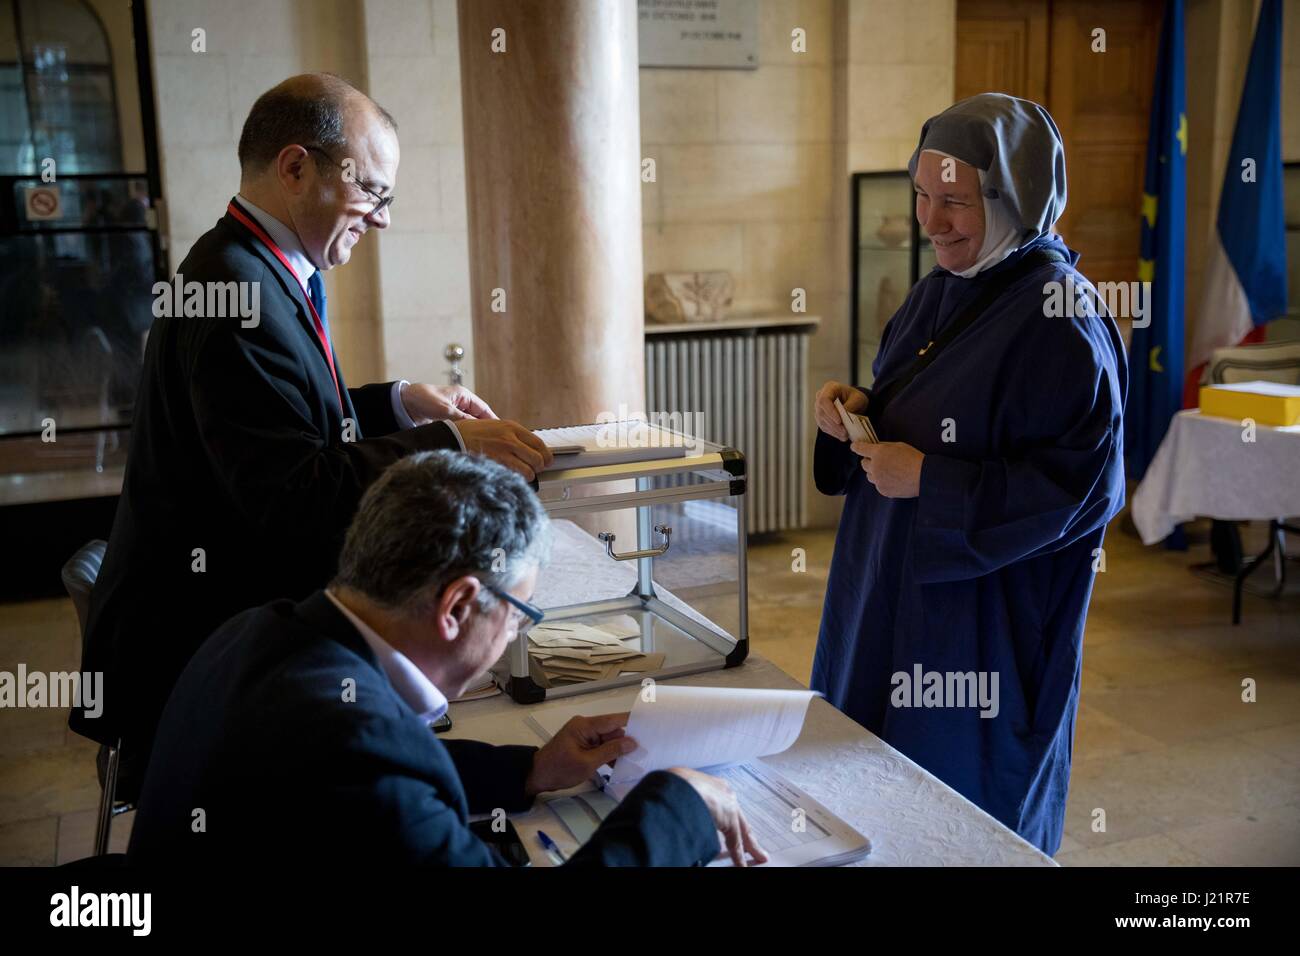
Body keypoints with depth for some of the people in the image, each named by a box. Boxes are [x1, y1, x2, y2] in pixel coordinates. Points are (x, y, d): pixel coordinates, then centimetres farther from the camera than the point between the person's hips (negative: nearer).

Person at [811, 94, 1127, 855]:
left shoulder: (1061, 319, -19)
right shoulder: (943, 290, 6)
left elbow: (1083, 486, -22)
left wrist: (930, 482, -22)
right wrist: (857, 411, -3)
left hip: (987, 622, -8)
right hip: (896, 595, 8)